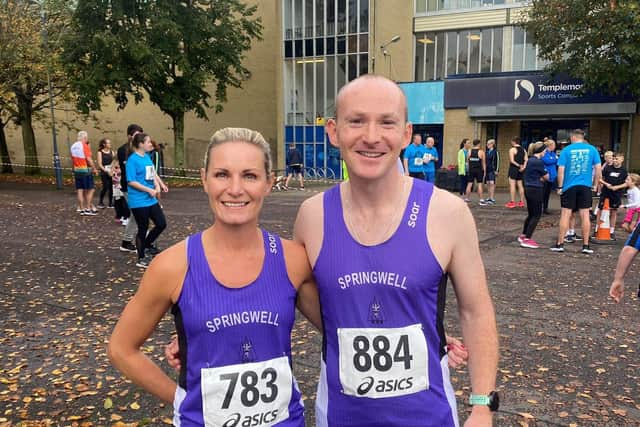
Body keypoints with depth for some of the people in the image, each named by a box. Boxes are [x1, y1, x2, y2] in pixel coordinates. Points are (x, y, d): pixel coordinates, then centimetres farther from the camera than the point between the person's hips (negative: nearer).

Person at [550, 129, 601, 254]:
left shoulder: (566, 150, -2)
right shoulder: (592, 149, 4)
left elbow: (561, 170, -5)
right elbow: (598, 168, 2)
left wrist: (560, 187, 2)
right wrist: (594, 184, 11)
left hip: (569, 186, -1)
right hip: (585, 186, 2)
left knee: (565, 215, 3)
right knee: (585, 215, 6)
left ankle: (560, 244, 7)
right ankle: (586, 245, 10)